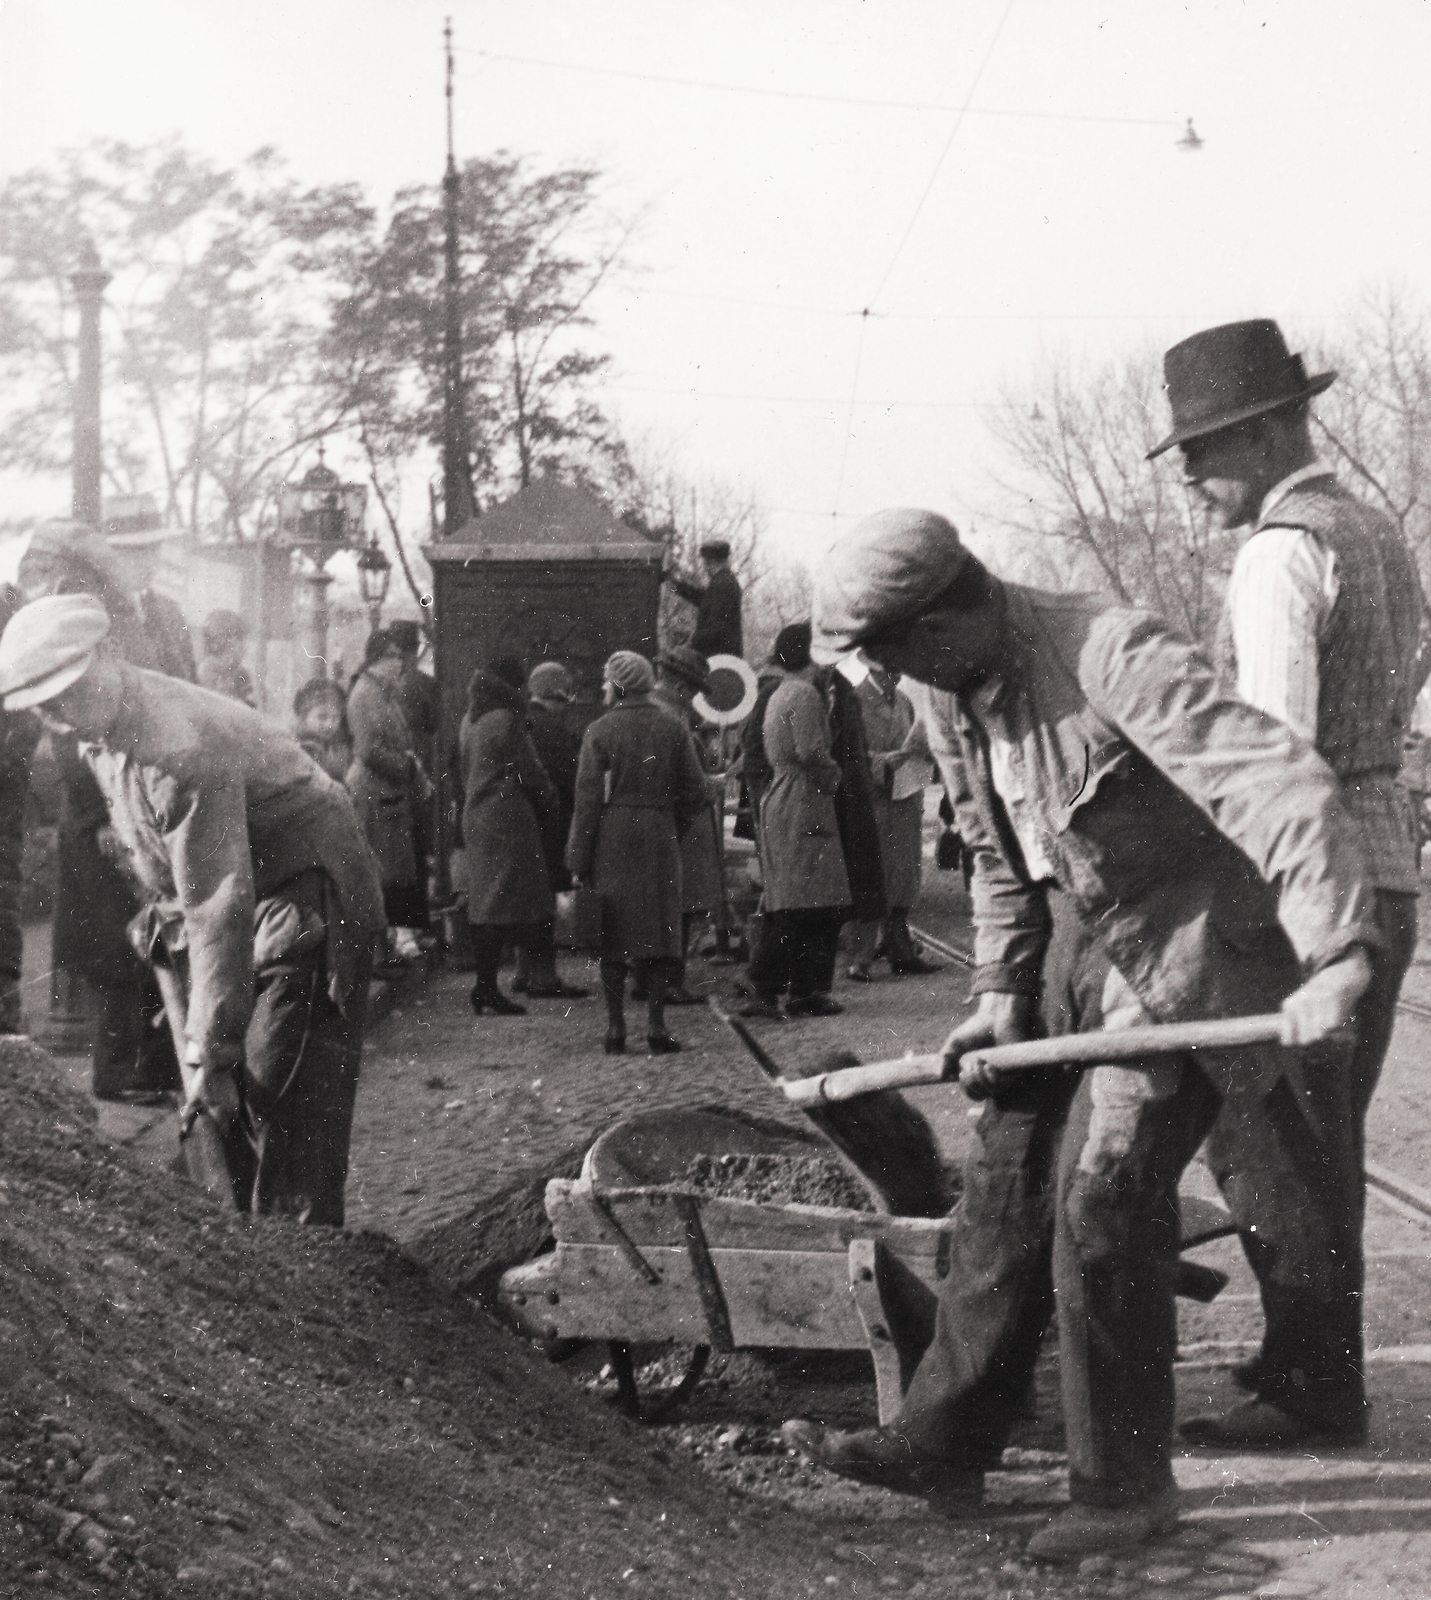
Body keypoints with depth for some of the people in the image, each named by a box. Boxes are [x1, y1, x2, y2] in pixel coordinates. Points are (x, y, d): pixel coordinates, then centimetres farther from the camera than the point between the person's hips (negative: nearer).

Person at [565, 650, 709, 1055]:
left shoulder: (600, 731, -5)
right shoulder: (672, 728, 3)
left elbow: (588, 798, -6)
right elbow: (695, 792, 4)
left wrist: (578, 862, -2)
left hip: (611, 840, -2)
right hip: (660, 838, 2)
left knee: (611, 935, 5)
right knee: (659, 929, 6)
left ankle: (615, 1028, 5)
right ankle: (656, 1025, 2)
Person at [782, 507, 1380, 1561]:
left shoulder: (1115, 654, -27)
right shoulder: (947, 693, 1)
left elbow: (1282, 784, -34)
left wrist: (1336, 950, -43)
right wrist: (1001, 989, 8)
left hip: (1188, 953, -8)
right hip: (1086, 959, 8)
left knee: (1099, 1199, -10)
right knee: (1011, 1179, 9)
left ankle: (1126, 1486, 5)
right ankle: (946, 1442, 21)